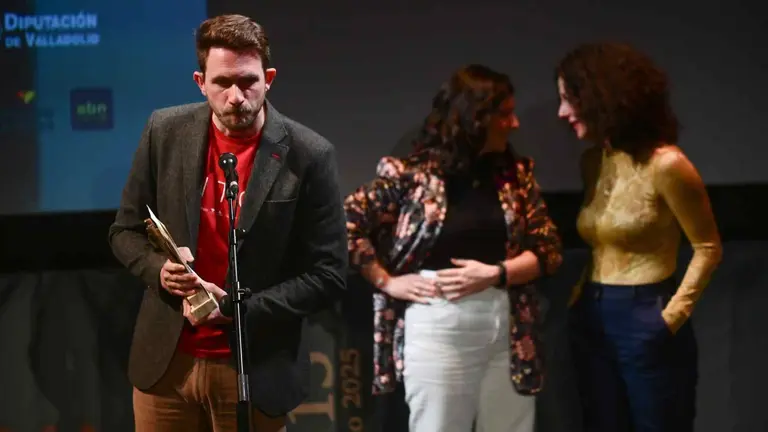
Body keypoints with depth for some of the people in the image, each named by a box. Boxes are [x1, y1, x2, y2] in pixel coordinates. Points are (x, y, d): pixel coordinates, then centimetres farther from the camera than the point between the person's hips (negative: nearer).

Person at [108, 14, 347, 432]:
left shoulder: (308, 155, -10)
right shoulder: (165, 132, -2)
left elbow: (328, 274, -8)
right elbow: (126, 230, 8)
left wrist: (240, 308, -18)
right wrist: (159, 269, -13)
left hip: (255, 370, -2)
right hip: (165, 360, 2)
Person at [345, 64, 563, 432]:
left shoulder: (515, 173, 7)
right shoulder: (414, 174, -5)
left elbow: (548, 250, 4)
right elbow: (344, 224, -6)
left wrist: (494, 273, -11)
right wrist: (387, 282, -8)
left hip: (508, 326, 4)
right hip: (438, 327, -4)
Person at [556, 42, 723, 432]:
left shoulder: (664, 164, -14)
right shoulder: (592, 161, 7)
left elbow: (708, 248, -7)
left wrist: (674, 316, -13)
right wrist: (582, 297, 5)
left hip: (646, 321, -7)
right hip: (592, 320, 7)